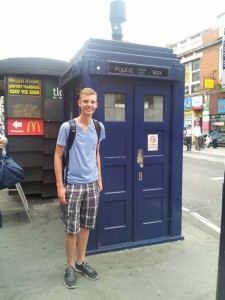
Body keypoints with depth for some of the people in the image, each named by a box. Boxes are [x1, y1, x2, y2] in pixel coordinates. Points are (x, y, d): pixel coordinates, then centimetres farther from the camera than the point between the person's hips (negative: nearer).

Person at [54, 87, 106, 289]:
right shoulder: (67, 127, -11)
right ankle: (70, 267, 25)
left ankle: (81, 262, 33)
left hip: (92, 184, 4)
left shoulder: (99, 127, 3)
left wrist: (99, 178, 12)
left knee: (86, 226, 15)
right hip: (73, 185, -4)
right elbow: (58, 156, -7)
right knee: (72, 228, 4)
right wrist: (60, 186, -11)